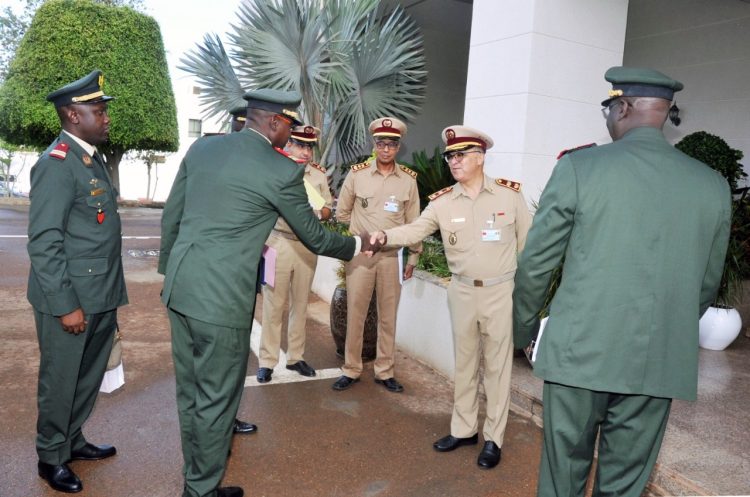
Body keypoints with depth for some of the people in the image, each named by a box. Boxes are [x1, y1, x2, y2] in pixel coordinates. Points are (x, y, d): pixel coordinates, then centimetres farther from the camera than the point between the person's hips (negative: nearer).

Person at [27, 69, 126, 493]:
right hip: (71, 299, -8)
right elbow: (44, 243, -18)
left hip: (102, 296, 8)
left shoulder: (94, 159, 12)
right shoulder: (57, 163, -15)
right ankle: (51, 457, 29)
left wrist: (111, 294, 16)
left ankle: (73, 441, 39)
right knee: (60, 381, 10)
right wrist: (65, 305, -19)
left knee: (89, 377, 20)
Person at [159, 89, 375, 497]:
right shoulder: (282, 171, -10)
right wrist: (357, 244, 19)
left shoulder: (202, 147, 7)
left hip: (179, 287, 7)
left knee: (190, 391, 20)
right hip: (221, 297, -7)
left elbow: (170, 217, 12)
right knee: (216, 398, 10)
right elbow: (315, 238, 1)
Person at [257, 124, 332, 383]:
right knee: (273, 304, 0)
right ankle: (267, 361, 11)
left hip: (308, 245, 4)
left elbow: (328, 208, 13)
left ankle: (295, 356, 24)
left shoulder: (319, 175, 9)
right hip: (279, 242, -4)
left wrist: (319, 213, -8)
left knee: (300, 303, 12)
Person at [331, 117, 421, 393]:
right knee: (355, 314, 6)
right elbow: (342, 213, 9)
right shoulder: (356, 174, -2)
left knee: (388, 316, 9)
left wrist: (413, 257, 8)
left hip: (391, 256, 1)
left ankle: (384, 372, 23)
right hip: (359, 254, -1)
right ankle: (351, 370, 21)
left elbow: (413, 222, 7)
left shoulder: (409, 180, 1)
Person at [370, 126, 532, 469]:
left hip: (501, 290, -2)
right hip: (462, 291, 3)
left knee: (497, 364, 7)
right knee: (463, 361, 14)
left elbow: (527, 243, 0)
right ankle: (463, 429, 30)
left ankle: (493, 438, 21)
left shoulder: (510, 195, -5)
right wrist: (385, 236, -28)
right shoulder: (442, 202, -1)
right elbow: (415, 230, -9)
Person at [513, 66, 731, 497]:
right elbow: (707, 283, 12)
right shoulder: (713, 184, 4)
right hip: (659, 364, 3)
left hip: (580, 352, -3)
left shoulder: (579, 167, -8)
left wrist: (523, 328, 12)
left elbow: (535, 264, -3)